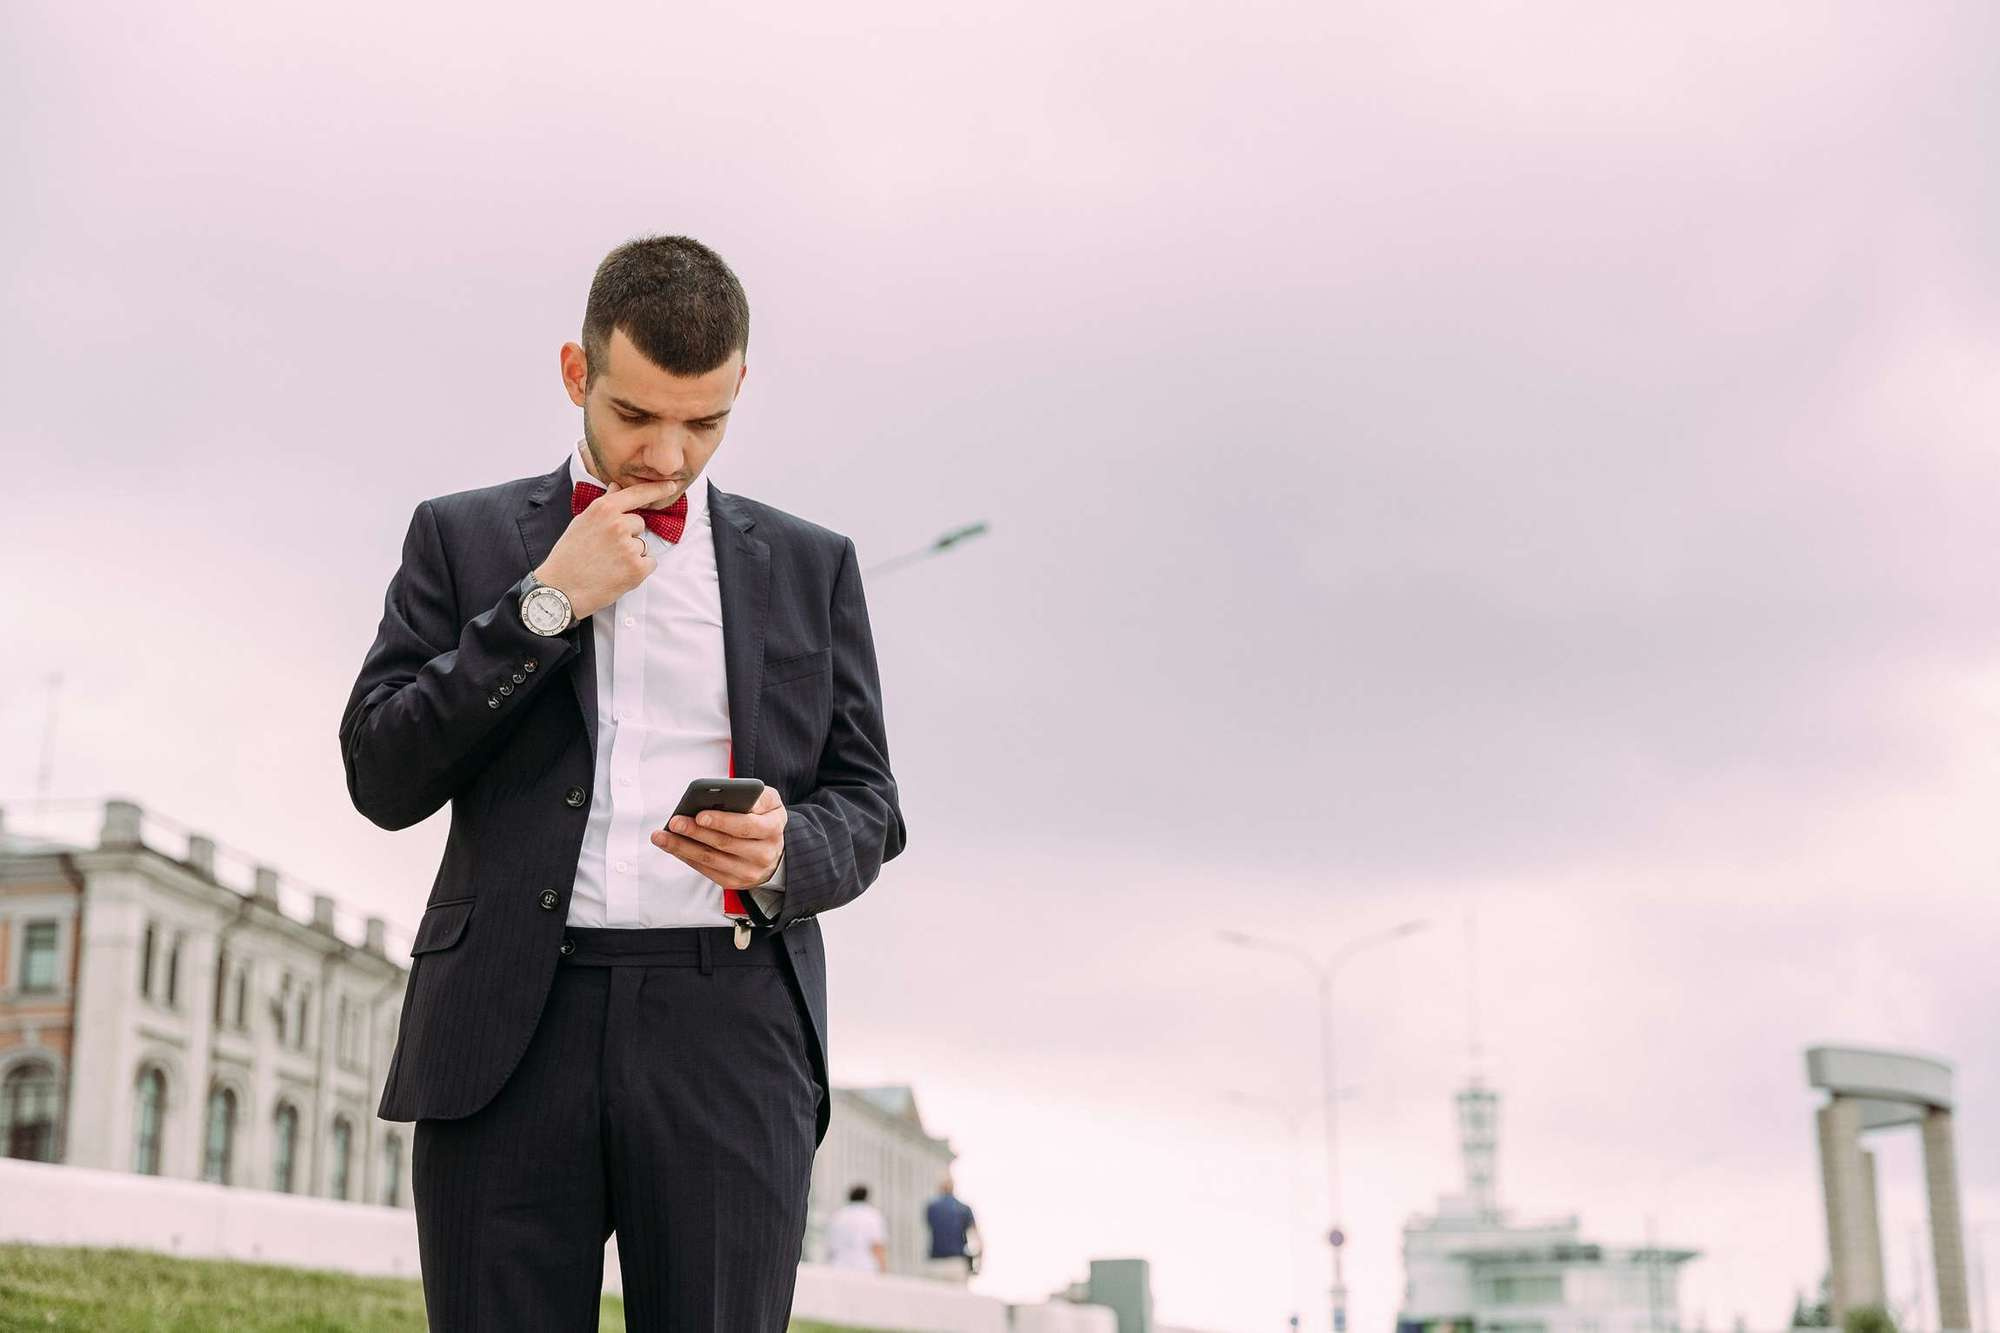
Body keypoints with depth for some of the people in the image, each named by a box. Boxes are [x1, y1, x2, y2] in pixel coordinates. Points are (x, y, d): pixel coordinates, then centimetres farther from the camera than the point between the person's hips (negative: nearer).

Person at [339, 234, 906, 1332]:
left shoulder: (810, 565, 16)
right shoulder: (463, 537, 13)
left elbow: (867, 810, 14)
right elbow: (383, 777, 4)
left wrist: (785, 853, -9)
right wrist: (545, 603, -3)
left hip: (730, 1034, 1)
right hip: (507, 1034, 0)